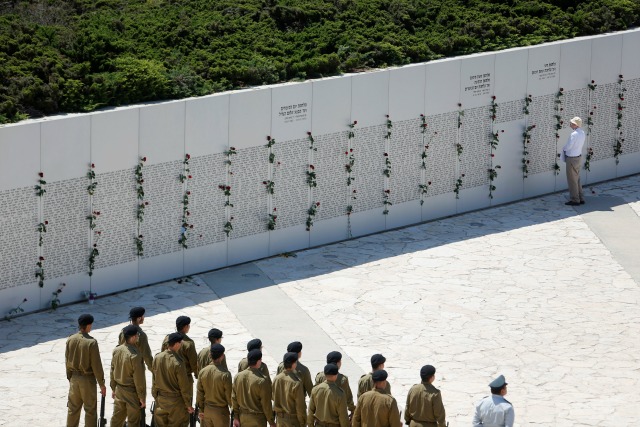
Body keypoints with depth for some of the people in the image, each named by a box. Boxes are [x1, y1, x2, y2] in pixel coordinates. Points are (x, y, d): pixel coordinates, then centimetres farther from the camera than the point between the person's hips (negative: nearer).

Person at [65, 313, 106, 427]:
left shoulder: (70, 340, -4)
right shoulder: (91, 342, -20)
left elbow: (67, 361, 5)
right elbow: (96, 365, -16)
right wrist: (101, 384, -7)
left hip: (74, 378, 5)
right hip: (87, 379, -5)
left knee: (73, 408, 15)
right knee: (90, 410, 6)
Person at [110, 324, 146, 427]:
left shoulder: (117, 350, -4)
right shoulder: (135, 355, -26)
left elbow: (113, 371, 7)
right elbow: (139, 378, -21)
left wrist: (113, 388, 20)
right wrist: (142, 397, -11)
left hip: (119, 390, 7)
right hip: (132, 392, -7)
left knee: (117, 418, 19)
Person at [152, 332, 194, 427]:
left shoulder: (157, 358, -9)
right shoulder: (178, 363, -26)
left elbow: (154, 379, 4)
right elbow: (184, 386, -17)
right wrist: (188, 404, -5)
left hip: (160, 399, 5)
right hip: (176, 401, -5)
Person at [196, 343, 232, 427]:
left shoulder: (202, 371, -7)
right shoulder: (225, 374, -21)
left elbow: (199, 393, 1)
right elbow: (229, 396, -14)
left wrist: (201, 410, 12)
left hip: (206, 410, 4)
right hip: (221, 411, -4)